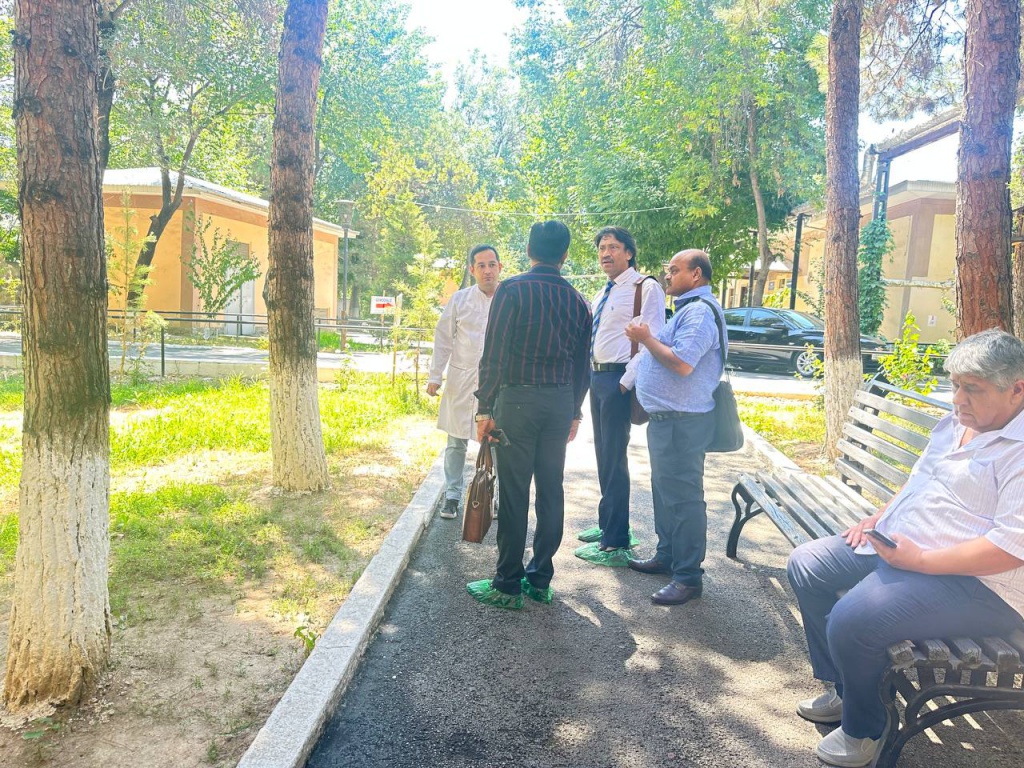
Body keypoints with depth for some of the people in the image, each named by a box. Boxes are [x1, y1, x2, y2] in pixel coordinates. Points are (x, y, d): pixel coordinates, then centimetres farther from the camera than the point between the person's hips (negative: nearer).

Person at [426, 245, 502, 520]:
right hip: (461, 379, 1)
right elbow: (443, 339, 5)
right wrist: (435, 376, 1)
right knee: (456, 442, 7)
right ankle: (452, 496, 18)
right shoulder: (459, 299, 2)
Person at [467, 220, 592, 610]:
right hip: (561, 403, 5)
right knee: (551, 491, 11)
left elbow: (493, 354, -11)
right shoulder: (577, 300, 8)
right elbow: (582, 363, 11)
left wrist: (485, 407, -6)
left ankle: (508, 585, 7)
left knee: (514, 493, 0)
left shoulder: (512, 289, -7)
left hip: (518, 399, -5)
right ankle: (541, 579, 21)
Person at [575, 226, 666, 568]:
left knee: (614, 459, -7)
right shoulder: (603, 293, 17)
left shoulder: (644, 288, -10)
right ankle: (609, 526, 32)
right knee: (603, 454, 17)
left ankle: (615, 544, 1)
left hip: (619, 379, -9)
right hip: (597, 374, 9)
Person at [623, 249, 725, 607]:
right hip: (666, 418, 11)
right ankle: (667, 556, 34)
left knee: (682, 497, -5)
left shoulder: (699, 311, -17)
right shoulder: (689, 308, 18)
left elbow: (682, 363, -27)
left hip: (682, 422, -11)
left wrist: (646, 338, -16)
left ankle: (688, 577, 4)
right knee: (665, 491, 20)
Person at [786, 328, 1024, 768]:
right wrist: (878, 519, 8)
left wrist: (920, 560, -25)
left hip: (976, 581, -10)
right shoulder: (955, 424, 12)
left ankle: (862, 731, 4)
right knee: (806, 564, 6)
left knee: (852, 619, -28)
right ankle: (841, 688, 18)